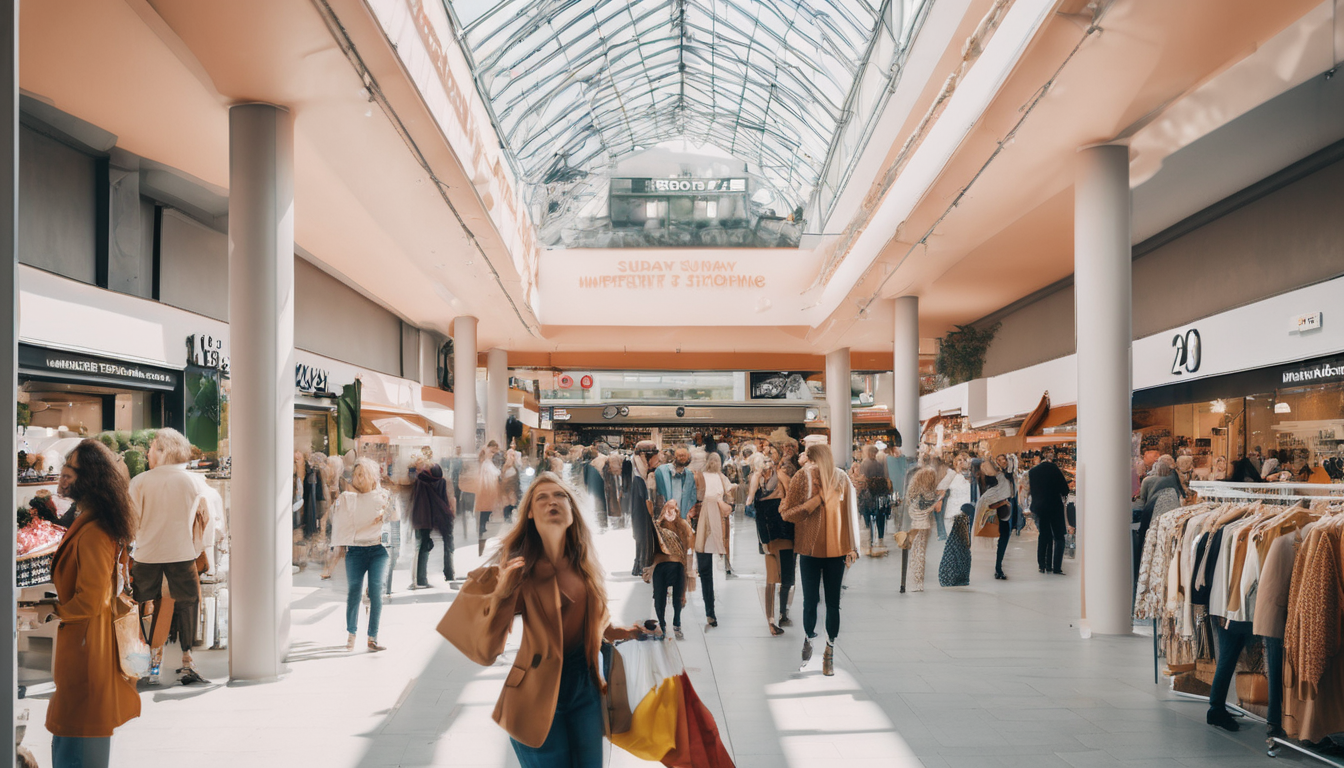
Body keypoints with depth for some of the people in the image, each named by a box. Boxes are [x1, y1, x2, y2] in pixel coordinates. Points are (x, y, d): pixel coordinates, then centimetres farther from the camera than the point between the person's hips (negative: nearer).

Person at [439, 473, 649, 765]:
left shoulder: (583, 562, 0)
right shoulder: (520, 569, -17)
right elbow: (485, 651, -22)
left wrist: (617, 632, 5)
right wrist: (500, 595, -35)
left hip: (586, 683, 5)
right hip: (540, 690, -5)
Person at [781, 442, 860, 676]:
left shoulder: (842, 480, -2)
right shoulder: (802, 479, -4)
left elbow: (851, 514, 4)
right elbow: (786, 514, -5)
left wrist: (852, 548, 3)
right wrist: (815, 501, -16)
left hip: (836, 550, 0)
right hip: (810, 550, 0)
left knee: (833, 603, 3)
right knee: (810, 600, 7)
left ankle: (829, 653, 13)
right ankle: (808, 641, 32)